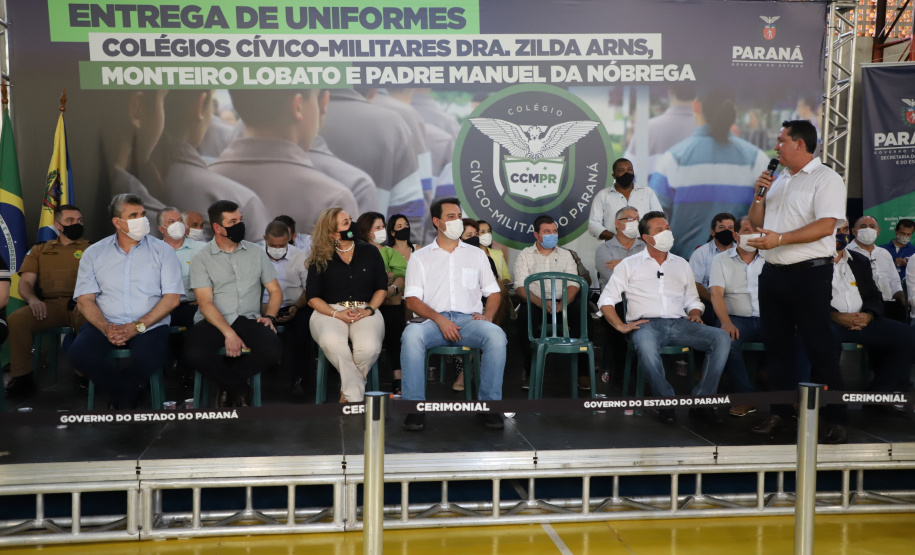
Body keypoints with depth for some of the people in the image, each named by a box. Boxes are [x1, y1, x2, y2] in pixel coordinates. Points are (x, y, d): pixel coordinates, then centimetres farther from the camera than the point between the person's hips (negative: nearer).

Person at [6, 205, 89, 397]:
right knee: (16, 319, -28)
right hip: (48, 305, 3)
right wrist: (33, 299, -10)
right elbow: (25, 283, 14)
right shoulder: (40, 250, 24)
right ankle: (22, 377, -14)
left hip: (80, 306, -2)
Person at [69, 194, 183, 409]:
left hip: (149, 325, -2)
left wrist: (138, 326, -14)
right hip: (105, 324, 2)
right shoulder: (94, 253, 10)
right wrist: (106, 328, -16)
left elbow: (172, 297, -2)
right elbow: (84, 299, 3)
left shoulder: (162, 251, 5)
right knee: (79, 354, -28)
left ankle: (122, 400, 1)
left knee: (145, 360, -33)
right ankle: (133, 393, -5)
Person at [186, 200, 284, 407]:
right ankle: (239, 389, -4)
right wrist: (229, 333, -20)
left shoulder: (256, 253, 12)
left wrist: (269, 316, -6)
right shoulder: (202, 259, 3)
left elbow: (275, 291, 15)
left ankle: (227, 386, -3)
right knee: (196, 354, -33)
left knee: (273, 350, -29)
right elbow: (205, 303, -7)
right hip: (214, 321, -2)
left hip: (248, 319, 2)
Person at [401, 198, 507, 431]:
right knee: (411, 334, -35)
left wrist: (487, 315, -5)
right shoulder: (420, 257, 14)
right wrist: (439, 319, -13)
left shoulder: (476, 254, 21)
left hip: (469, 320, 1)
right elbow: (412, 300, 4)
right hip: (433, 321, -1)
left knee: (496, 335, -32)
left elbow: (493, 292, 17)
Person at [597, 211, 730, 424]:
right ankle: (666, 401, -23)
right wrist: (621, 325, -8)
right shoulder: (630, 265, 13)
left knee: (722, 338, -23)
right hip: (648, 324, -4)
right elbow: (606, 300, 7)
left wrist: (694, 315, 3)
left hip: (680, 324, 4)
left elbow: (693, 300, 27)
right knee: (645, 342, -41)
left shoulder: (681, 264, 25)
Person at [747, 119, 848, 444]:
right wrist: (760, 195, 1)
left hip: (809, 274, -7)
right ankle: (779, 413, 21)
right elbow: (756, 222, 18)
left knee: (820, 348, -2)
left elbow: (825, 225, -19)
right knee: (777, 346, 11)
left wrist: (780, 239, -25)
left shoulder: (826, 179, -7)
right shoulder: (778, 180, 16)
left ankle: (835, 420, 7)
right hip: (773, 272, 8)